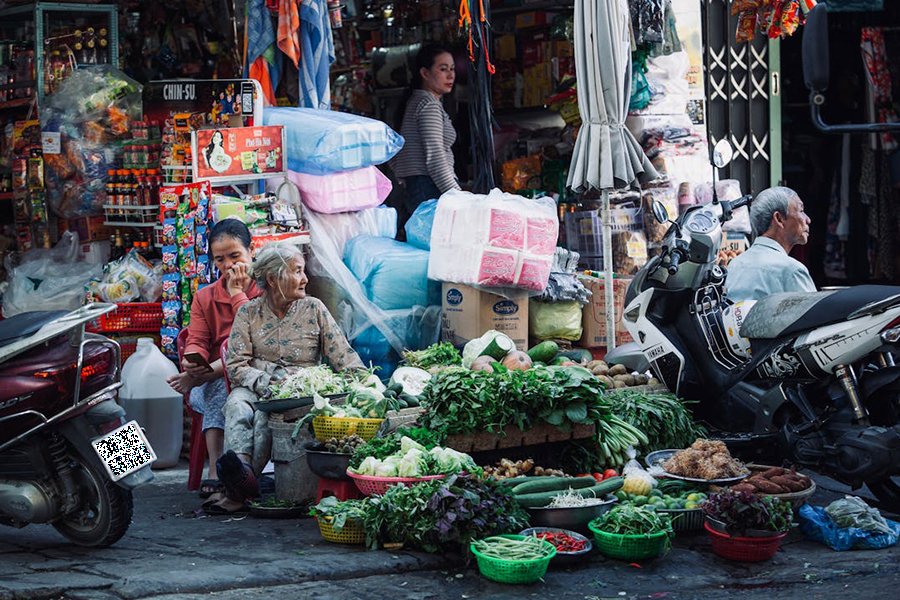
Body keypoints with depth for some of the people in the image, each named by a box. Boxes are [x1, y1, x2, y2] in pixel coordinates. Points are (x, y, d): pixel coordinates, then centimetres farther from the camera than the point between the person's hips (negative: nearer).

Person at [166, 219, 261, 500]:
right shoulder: (205, 297, 18)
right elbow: (196, 341, 5)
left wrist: (237, 293, -5)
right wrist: (191, 363, -19)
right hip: (210, 385, 2)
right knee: (219, 388, -34)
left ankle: (216, 474, -40)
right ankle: (216, 471, -43)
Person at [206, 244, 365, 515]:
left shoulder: (313, 309, 9)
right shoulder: (249, 312, 9)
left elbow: (343, 355, 3)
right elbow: (236, 365, 0)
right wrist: (266, 383, -17)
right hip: (255, 388, 1)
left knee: (264, 414, -33)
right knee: (237, 405, -33)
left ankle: (239, 490, -42)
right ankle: (241, 466, -55)